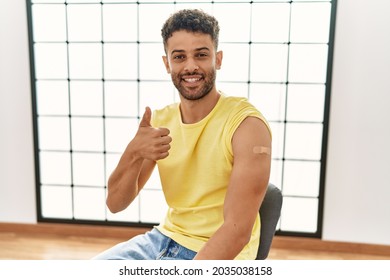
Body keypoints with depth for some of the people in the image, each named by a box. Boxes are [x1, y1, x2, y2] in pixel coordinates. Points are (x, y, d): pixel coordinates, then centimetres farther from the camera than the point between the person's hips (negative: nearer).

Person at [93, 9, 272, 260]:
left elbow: (238, 230, -23)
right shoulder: (160, 121, -1)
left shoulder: (247, 124, -19)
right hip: (165, 238, 5)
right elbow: (115, 204, -3)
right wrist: (134, 155, -22)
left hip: (219, 255, -5)